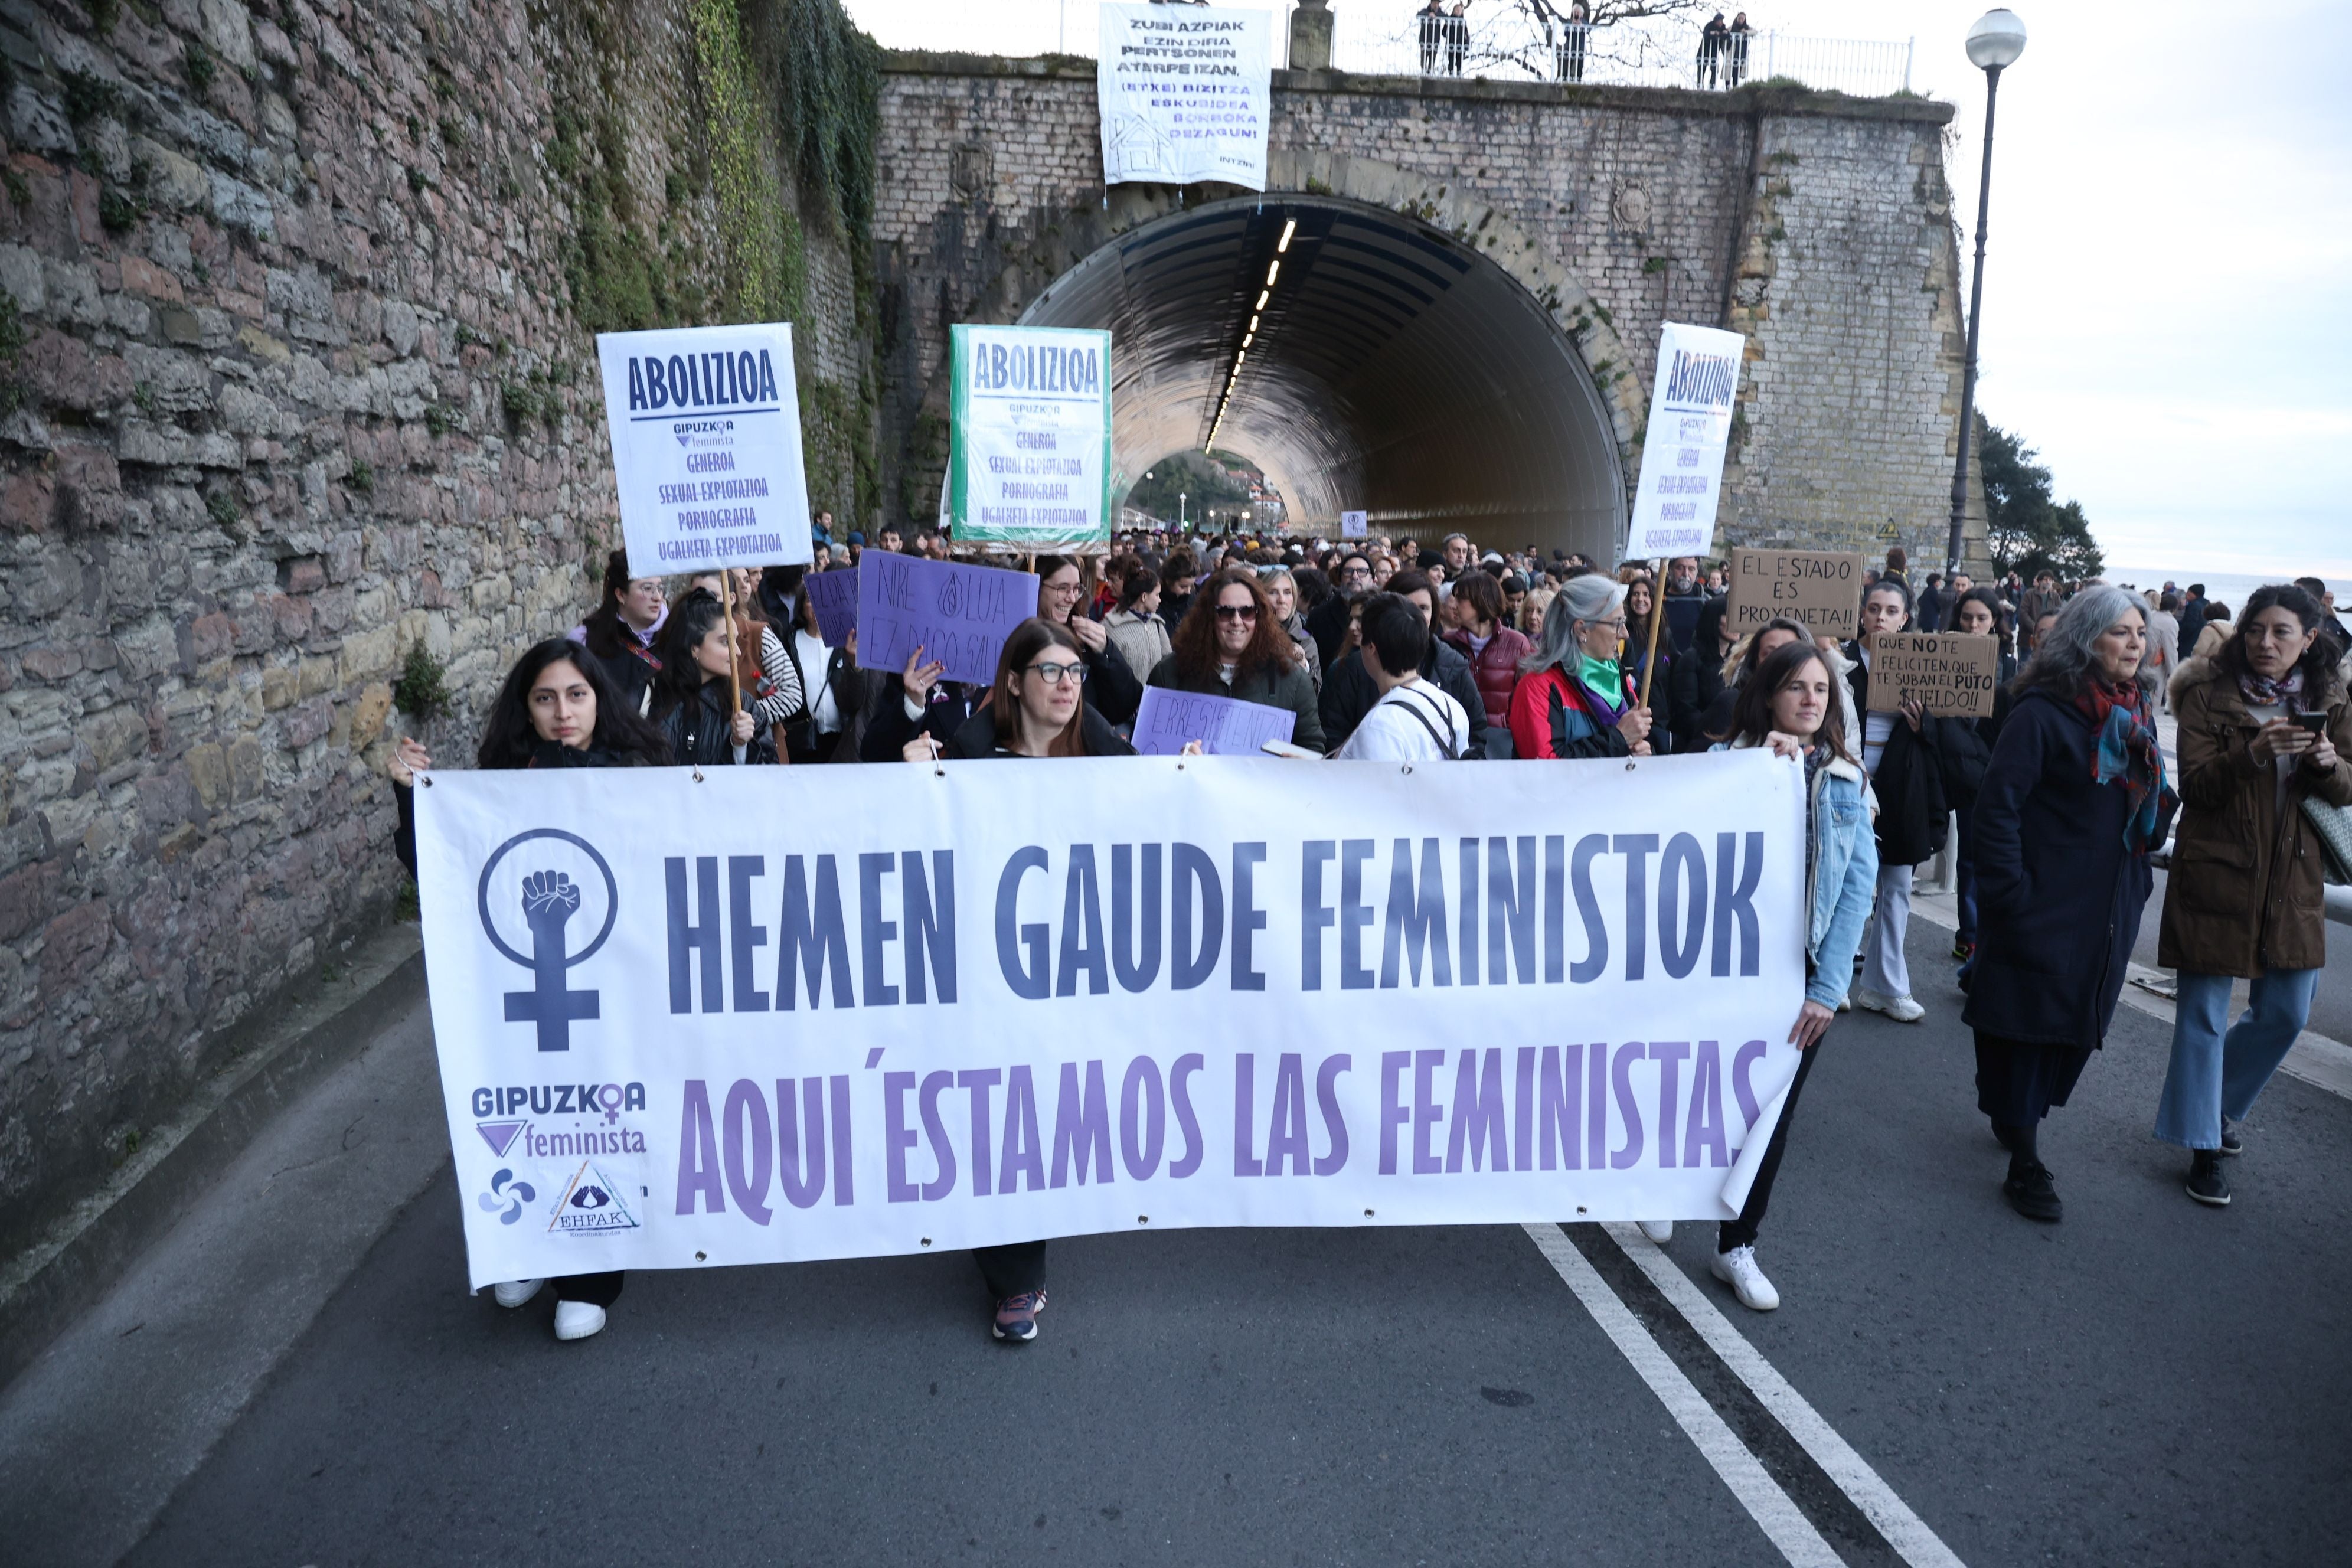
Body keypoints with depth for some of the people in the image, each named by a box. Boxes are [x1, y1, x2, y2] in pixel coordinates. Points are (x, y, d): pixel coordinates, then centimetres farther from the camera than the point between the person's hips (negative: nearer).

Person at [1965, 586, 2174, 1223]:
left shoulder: (2138, 713, 10)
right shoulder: (2043, 712, -13)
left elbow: (2151, 806, 21)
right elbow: (1997, 805, -17)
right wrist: (2009, 893, -20)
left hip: (2109, 909, 7)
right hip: (2043, 907, -7)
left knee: (2074, 1027, 14)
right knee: (2029, 1024, 0)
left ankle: (2015, 1116, 34)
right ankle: (2025, 1165, 10)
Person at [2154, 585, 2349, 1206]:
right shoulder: (2210, 693, -6)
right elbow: (2194, 786, -12)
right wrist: (2254, 754, -28)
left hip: (2293, 880, 5)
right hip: (2216, 875, -4)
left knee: (2287, 1013, 11)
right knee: (2205, 1015, 1)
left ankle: (2216, 1104, 35)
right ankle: (2203, 1149, 11)